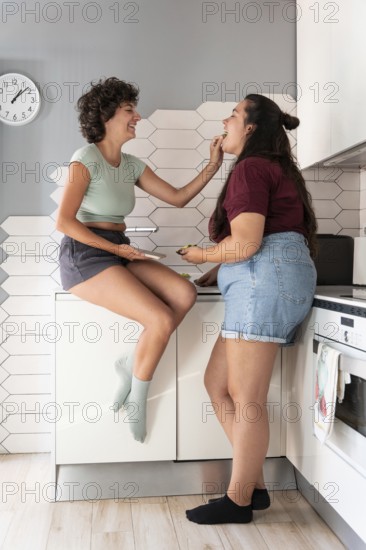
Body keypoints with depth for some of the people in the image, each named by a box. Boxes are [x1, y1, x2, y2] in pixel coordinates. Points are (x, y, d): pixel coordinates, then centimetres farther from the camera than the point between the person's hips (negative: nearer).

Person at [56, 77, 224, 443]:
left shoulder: (131, 165, 14)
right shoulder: (86, 159, -8)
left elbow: (178, 198, 12)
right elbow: (64, 221, -15)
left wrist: (213, 166, 4)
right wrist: (114, 247, -17)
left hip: (117, 253, 8)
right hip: (84, 255, -7)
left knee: (185, 294, -16)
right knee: (162, 320, -22)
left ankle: (131, 365, -1)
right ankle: (138, 397, 2)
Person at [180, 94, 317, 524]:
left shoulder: (249, 168, -6)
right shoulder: (275, 168, 27)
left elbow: (246, 243, -16)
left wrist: (202, 256, 2)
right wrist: (219, 271, 26)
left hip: (265, 278, -11)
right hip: (267, 283, 11)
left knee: (246, 399, -5)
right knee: (217, 383, 10)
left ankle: (239, 501, 6)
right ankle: (255, 485, 15)